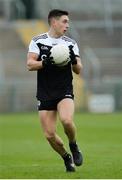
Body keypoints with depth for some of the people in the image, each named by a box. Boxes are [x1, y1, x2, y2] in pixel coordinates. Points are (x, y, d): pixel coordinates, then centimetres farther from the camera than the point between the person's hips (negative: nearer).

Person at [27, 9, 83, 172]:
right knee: (50, 135, -3)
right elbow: (30, 65, -6)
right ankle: (67, 158, 23)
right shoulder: (37, 41, 1)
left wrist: (74, 61, -16)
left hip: (65, 92, 0)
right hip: (45, 95, 0)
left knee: (67, 120, -28)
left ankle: (74, 146, 1)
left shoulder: (71, 43, 6)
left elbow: (78, 70, 6)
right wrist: (46, 62, -24)